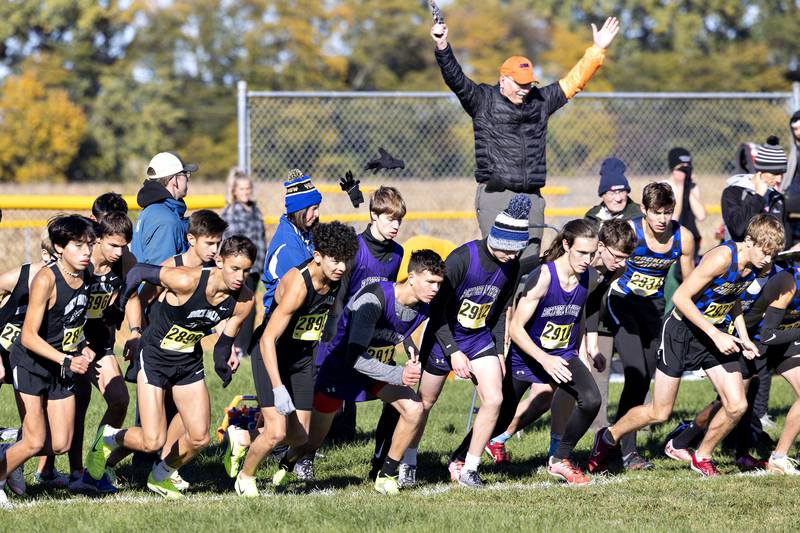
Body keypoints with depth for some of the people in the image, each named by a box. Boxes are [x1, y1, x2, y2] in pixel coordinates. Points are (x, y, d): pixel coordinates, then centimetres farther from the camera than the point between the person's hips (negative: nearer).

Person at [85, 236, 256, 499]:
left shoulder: (244, 301, -13)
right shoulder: (187, 281, -30)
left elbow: (226, 340, 3)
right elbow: (139, 272, -17)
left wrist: (223, 364, -12)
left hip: (189, 361, 6)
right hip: (154, 357, -6)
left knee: (199, 438, 4)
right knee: (152, 442, -12)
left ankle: (160, 476, 32)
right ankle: (109, 438, 20)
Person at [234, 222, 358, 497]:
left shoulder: (333, 282, -8)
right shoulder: (298, 285, -30)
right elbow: (268, 340, -30)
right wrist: (278, 388, -36)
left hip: (302, 358, 7)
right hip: (271, 357, -7)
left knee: (299, 437, 3)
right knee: (277, 432, -17)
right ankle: (245, 476, 10)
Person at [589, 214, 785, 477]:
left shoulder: (756, 265, -4)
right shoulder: (722, 258, -28)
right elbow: (681, 297, -25)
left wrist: (743, 337, 6)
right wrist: (715, 334, -25)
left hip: (716, 333, 7)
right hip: (682, 330, -6)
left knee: (737, 406, -6)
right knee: (659, 413, 1)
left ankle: (702, 457, 17)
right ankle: (609, 438, 27)